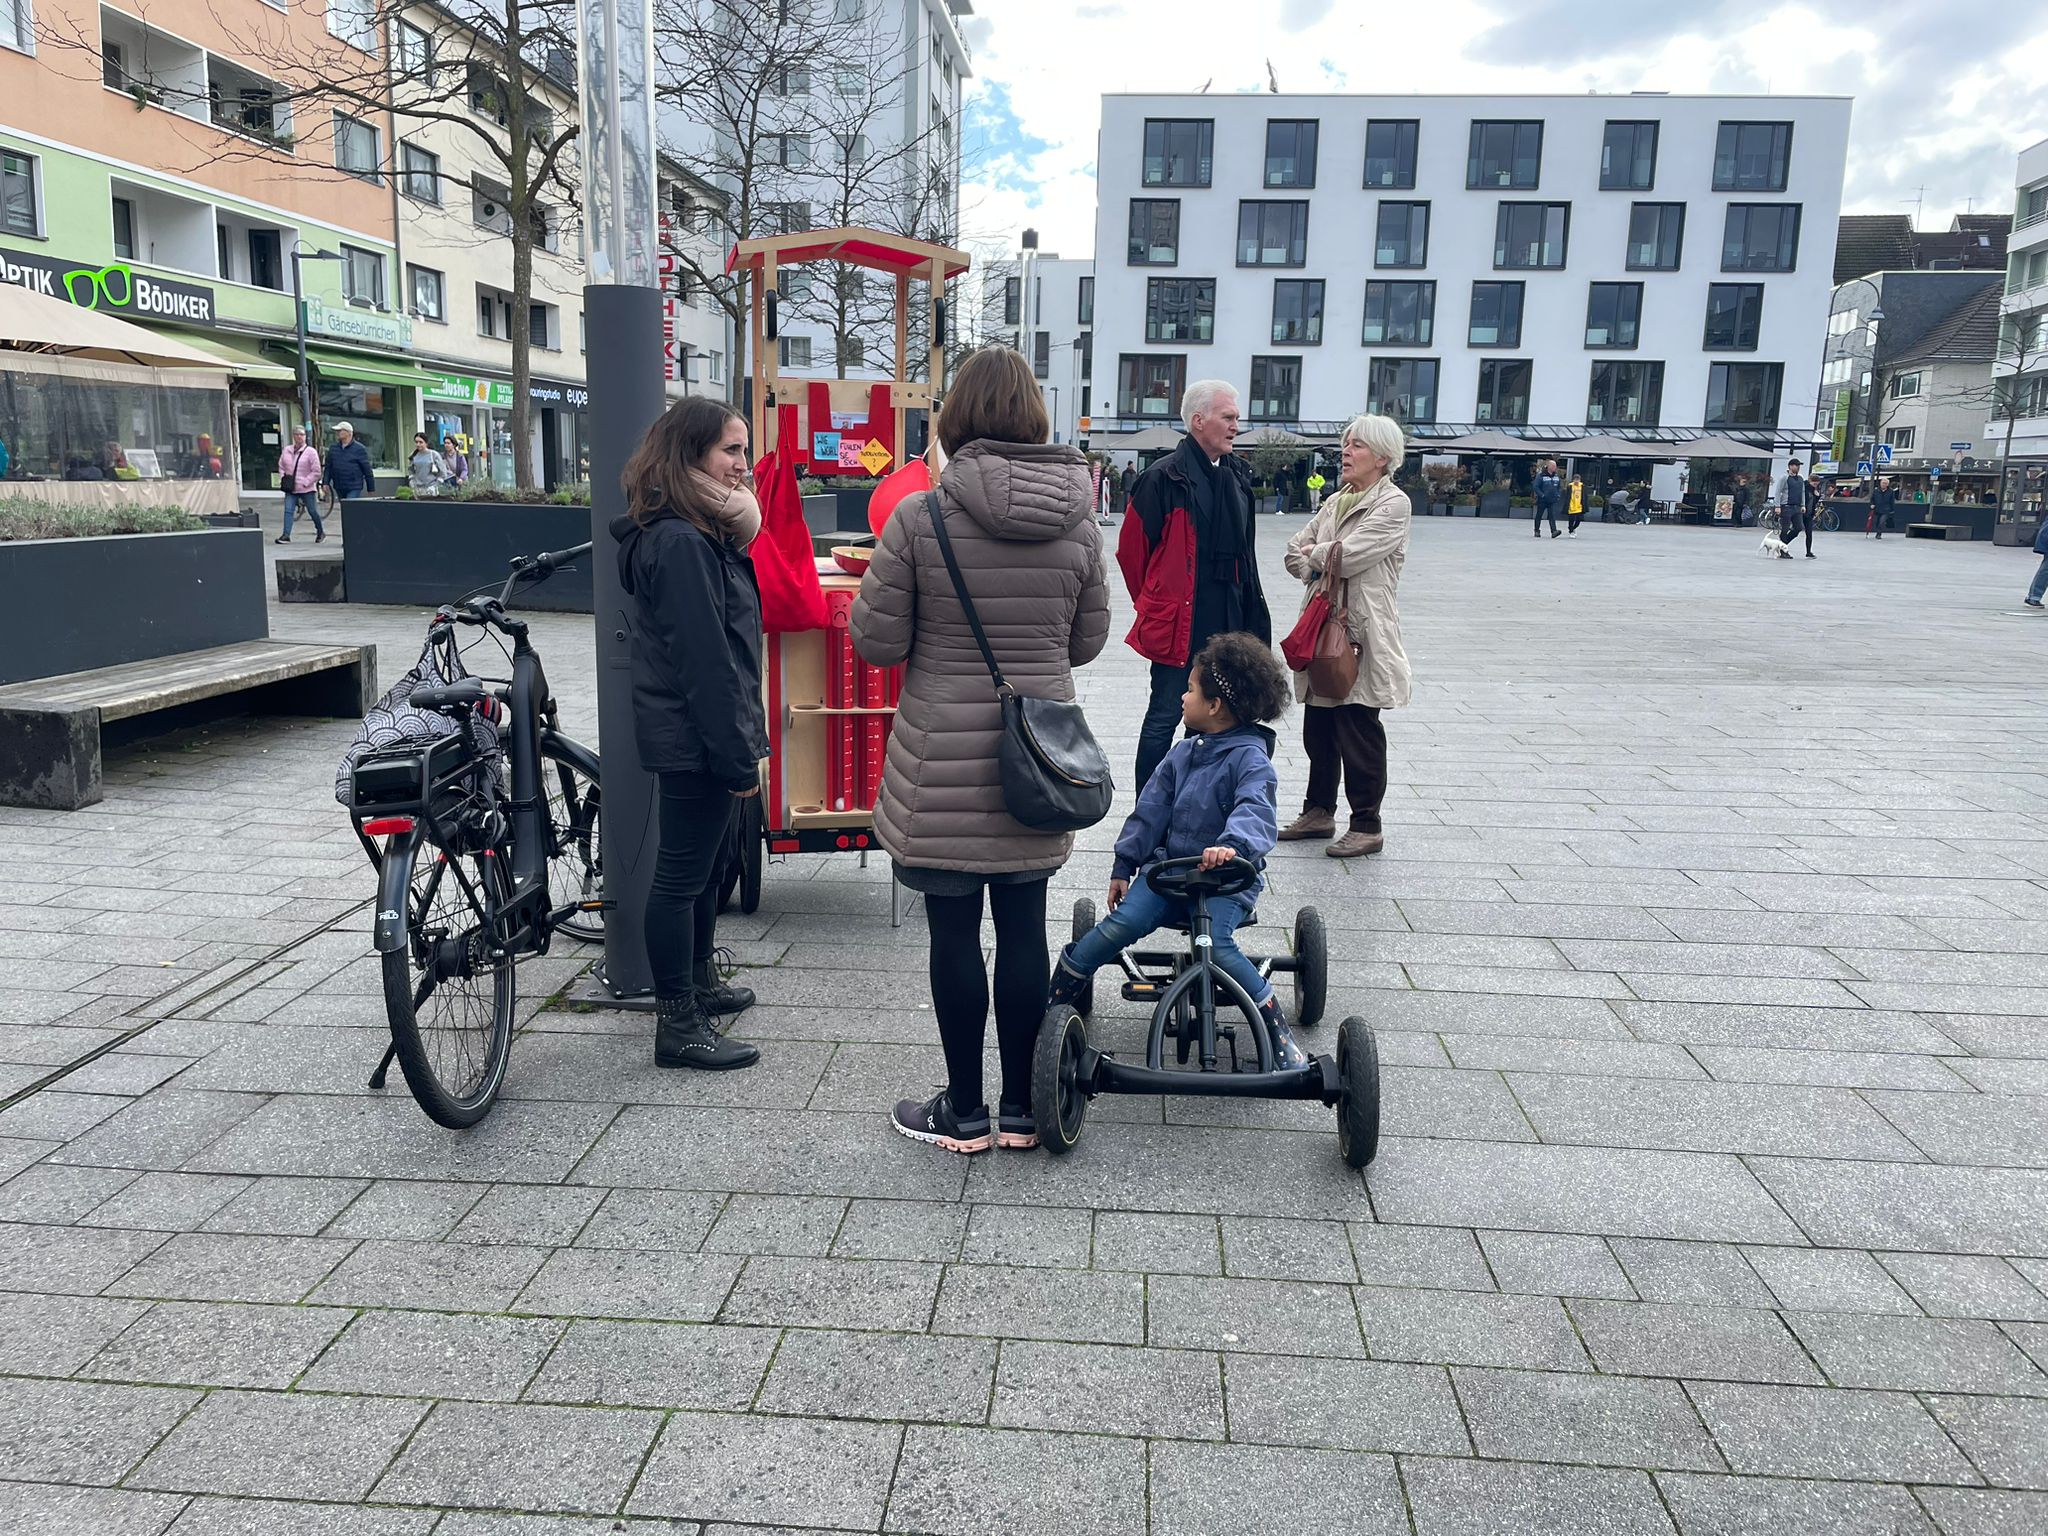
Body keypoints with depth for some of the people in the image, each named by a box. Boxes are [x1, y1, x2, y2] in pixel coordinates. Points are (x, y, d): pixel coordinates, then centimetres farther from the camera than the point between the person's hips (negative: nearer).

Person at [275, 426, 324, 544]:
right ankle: (286, 535, -11)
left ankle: (320, 532, 27)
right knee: (288, 510, -8)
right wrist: (282, 478, 3)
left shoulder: (311, 452, -7)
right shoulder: (287, 451, 7)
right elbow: (281, 467, 19)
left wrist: (305, 482, -14)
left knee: (313, 511, 6)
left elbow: (316, 472, -8)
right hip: (290, 489, 3)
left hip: (307, 489, -3)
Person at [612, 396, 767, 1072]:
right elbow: (704, 660, -24)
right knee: (682, 875, -1)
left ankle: (698, 984, 37)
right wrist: (739, 755, -22)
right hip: (696, 740, -10)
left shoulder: (701, 534, 13)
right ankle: (679, 1026, 10)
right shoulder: (680, 544, -20)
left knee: (704, 864, 21)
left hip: (702, 736, 10)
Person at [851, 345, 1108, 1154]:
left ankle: (964, 1112, 20)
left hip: (942, 765, -3)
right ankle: (1021, 1107, 23)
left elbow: (877, 641, -7)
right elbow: (1088, 641, 8)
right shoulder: (1077, 523, -1)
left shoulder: (918, 519, -12)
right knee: (1023, 928, 12)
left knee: (955, 933, 7)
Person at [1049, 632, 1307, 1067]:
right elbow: (1150, 811, 12)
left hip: (1225, 875, -4)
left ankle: (1279, 1032, -13)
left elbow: (1255, 809, -29)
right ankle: (1052, 1004, -3)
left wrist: (1232, 844, -49)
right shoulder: (1184, 753, 9)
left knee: (1217, 944, -30)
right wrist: (1124, 865, 9)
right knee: (1119, 926, -18)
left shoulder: (1250, 758, -10)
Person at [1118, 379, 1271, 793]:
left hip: (1227, 626, 7)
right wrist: (1153, 603, 4)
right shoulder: (1166, 478, -12)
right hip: (1178, 626, -7)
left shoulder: (1237, 476, 12)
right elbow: (1131, 549, -7)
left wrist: (1249, 611, 16)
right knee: (1165, 717, 0)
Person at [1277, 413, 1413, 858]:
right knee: (1318, 727, 13)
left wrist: (1315, 553, -1)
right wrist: (1316, 571, -7)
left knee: (1359, 730, -2)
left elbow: (1349, 554, -19)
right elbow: (1295, 550, 12)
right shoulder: (1336, 501, 16)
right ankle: (1319, 811, 26)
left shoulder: (1393, 504, -9)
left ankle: (1367, 825, 9)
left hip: (1363, 632, -8)